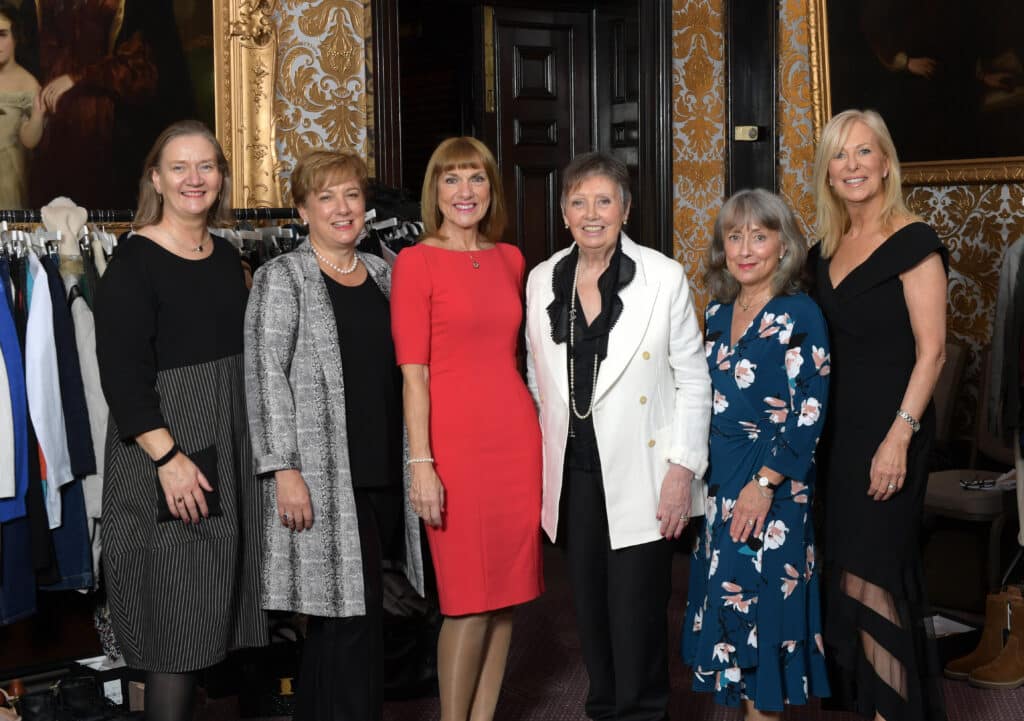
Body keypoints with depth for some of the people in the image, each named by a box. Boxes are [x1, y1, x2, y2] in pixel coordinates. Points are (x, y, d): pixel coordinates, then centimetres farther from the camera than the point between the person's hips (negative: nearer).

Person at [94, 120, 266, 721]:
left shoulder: (227, 257, 11)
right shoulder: (134, 262, -11)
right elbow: (121, 372, -18)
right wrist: (168, 456, -24)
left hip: (231, 443, 7)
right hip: (166, 446, -7)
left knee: (210, 603, 12)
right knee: (175, 611, -2)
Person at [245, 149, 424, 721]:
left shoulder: (383, 275, 15)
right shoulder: (282, 278, -2)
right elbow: (266, 376, -8)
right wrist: (285, 470, -15)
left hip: (385, 471, 6)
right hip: (323, 475, -5)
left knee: (353, 615, 8)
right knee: (350, 614, -6)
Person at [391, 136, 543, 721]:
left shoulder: (510, 259, 12)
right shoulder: (416, 262, -4)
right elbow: (413, 374, -8)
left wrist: (539, 440, 13)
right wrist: (421, 464, -14)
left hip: (516, 438, 5)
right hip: (456, 440, -5)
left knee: (507, 593, 8)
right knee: (469, 598, -1)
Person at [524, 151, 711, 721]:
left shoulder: (664, 278, -6)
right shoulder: (542, 281, 6)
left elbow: (693, 379, -4)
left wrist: (682, 467, -10)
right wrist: (544, 467, 10)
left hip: (640, 471, -4)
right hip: (574, 474, 4)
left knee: (637, 614, -2)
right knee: (591, 608, 12)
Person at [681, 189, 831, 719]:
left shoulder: (799, 315, -11)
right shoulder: (718, 315, 9)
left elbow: (809, 413, -16)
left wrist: (764, 482, -19)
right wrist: (698, 473, 10)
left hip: (772, 487, -6)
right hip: (719, 480, 7)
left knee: (759, 598, -1)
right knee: (728, 592, 11)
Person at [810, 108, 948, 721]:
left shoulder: (913, 242, -10)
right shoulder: (827, 250, 11)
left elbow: (932, 350, -14)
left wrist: (900, 436, -21)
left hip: (889, 428, -7)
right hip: (838, 428, 7)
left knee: (870, 576, -6)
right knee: (848, 571, 12)